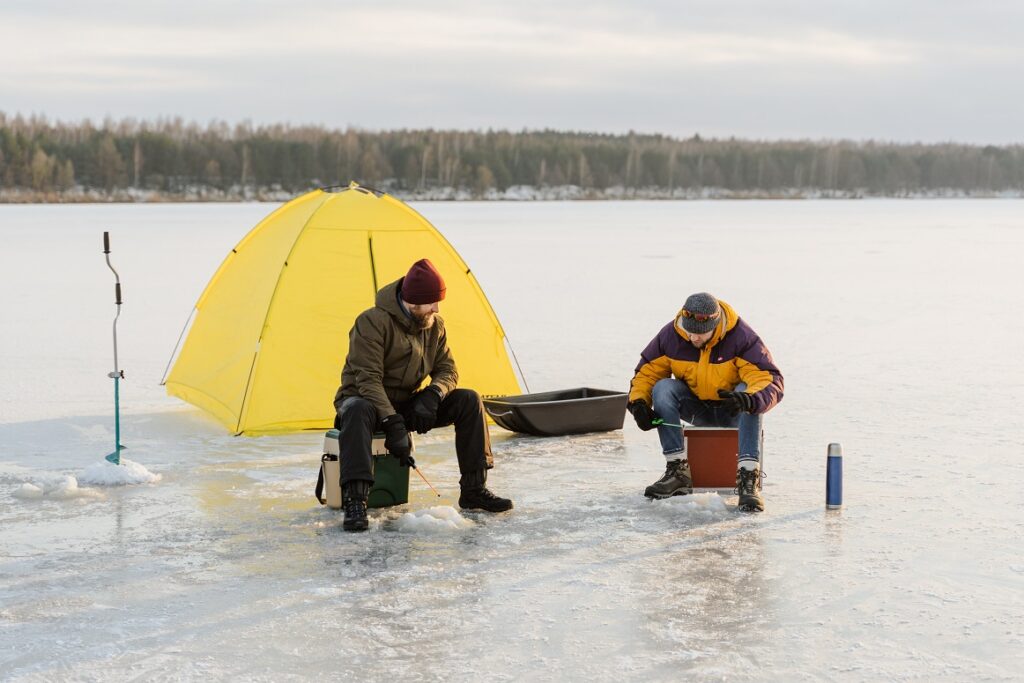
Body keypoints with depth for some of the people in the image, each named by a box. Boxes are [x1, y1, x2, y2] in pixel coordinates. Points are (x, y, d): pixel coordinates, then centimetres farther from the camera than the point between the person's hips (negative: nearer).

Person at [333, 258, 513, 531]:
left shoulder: (435, 326, -1)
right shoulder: (372, 322, -22)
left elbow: (447, 370, 3)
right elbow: (368, 379, -27)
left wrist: (432, 395, -21)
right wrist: (392, 423, -37)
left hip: (407, 404, 6)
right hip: (366, 400, -6)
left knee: (468, 401, -13)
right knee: (359, 411, -43)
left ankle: (473, 490, -10)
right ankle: (355, 503, -48)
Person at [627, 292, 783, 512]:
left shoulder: (741, 337, -24)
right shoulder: (670, 335, -14)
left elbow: (770, 382, -31)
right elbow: (647, 371, -3)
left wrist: (749, 400, -53)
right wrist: (638, 402, -23)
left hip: (733, 411, -3)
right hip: (696, 408, 3)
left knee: (749, 397, -35)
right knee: (663, 388, -24)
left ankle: (749, 478, -39)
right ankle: (678, 470, -22)